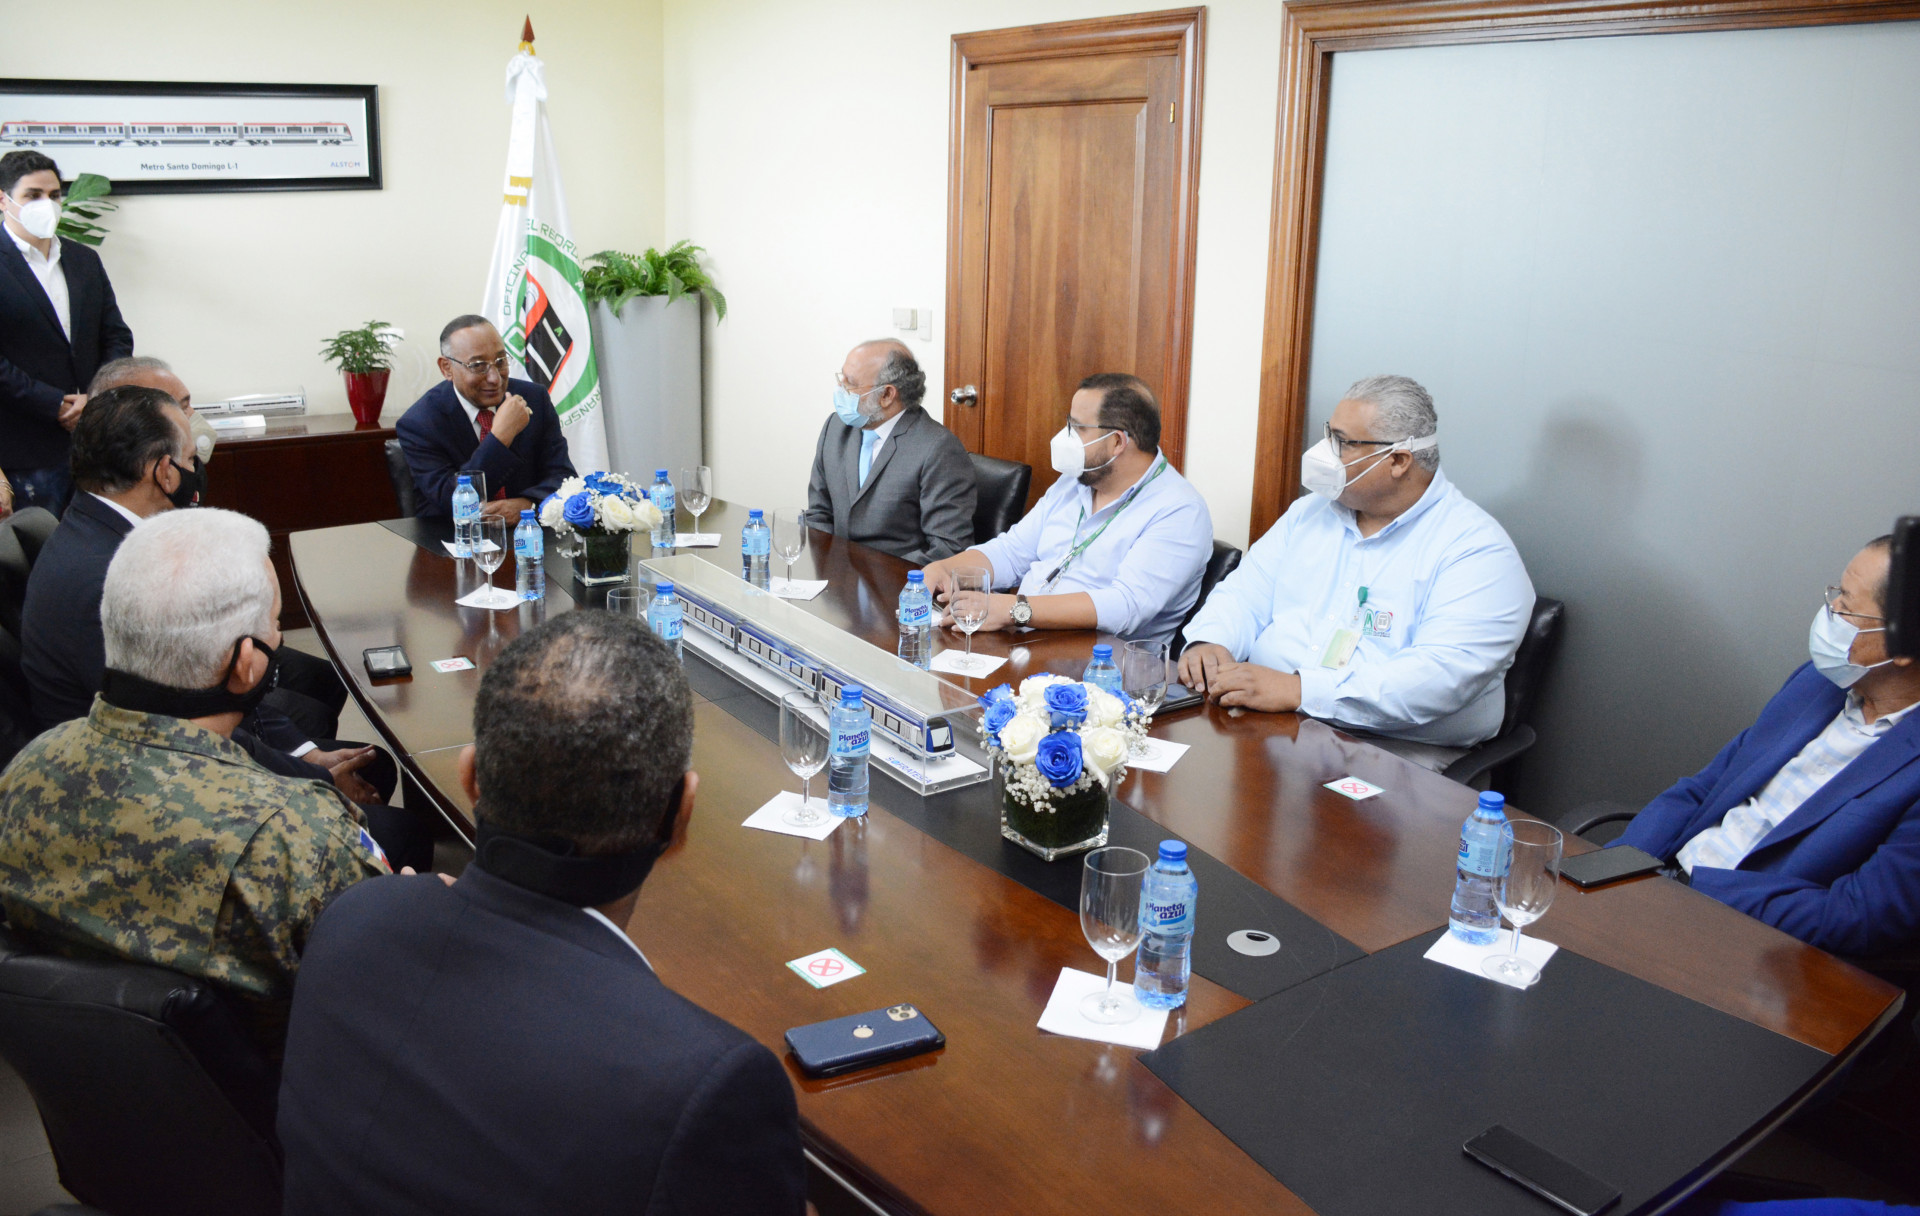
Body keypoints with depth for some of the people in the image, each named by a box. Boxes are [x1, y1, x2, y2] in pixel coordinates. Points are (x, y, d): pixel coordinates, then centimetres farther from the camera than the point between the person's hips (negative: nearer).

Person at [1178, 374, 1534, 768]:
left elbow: (1443, 674, -22)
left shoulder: (1477, 548, -9)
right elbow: (1246, 596, 14)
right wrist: (1209, 642, -11)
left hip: (1397, 749, -5)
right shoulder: (1310, 513, 15)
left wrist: (1298, 690, -29)